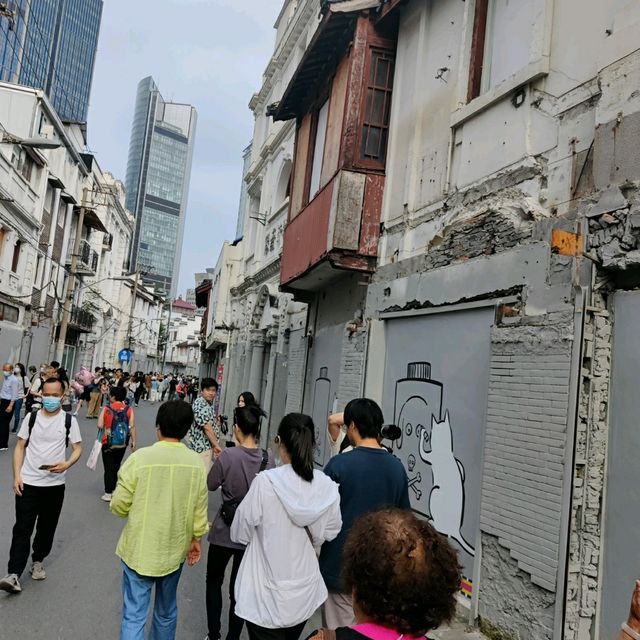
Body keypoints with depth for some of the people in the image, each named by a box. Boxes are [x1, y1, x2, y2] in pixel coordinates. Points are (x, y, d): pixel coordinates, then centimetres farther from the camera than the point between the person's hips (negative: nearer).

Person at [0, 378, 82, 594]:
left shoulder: (69, 420, -4)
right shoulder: (31, 417, 0)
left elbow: (77, 449, -1)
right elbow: (20, 447, 4)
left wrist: (66, 464, -21)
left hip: (54, 485, 0)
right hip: (28, 483, 0)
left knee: (46, 528, 13)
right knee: (22, 529, -2)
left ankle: (38, 561, 34)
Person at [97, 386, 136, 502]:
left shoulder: (106, 408, -12)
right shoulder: (128, 410, -7)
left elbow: (100, 425, -13)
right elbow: (132, 426, -10)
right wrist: (133, 441, -3)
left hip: (108, 443, -2)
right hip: (122, 444, 3)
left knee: (108, 468, 6)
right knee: (116, 466, 19)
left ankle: (108, 493, 7)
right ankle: (114, 489, 28)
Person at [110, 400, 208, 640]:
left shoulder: (140, 457, -18)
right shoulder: (197, 462, -10)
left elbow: (119, 505, -11)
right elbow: (199, 510, -2)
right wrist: (196, 538, 14)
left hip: (139, 550, -3)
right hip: (174, 550, 3)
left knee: (134, 615, 6)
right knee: (167, 611, 23)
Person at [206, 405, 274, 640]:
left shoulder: (228, 456, -20)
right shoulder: (269, 459, -9)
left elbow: (210, 485, -6)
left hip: (226, 530, -3)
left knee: (214, 581, 21)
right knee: (239, 588, 16)